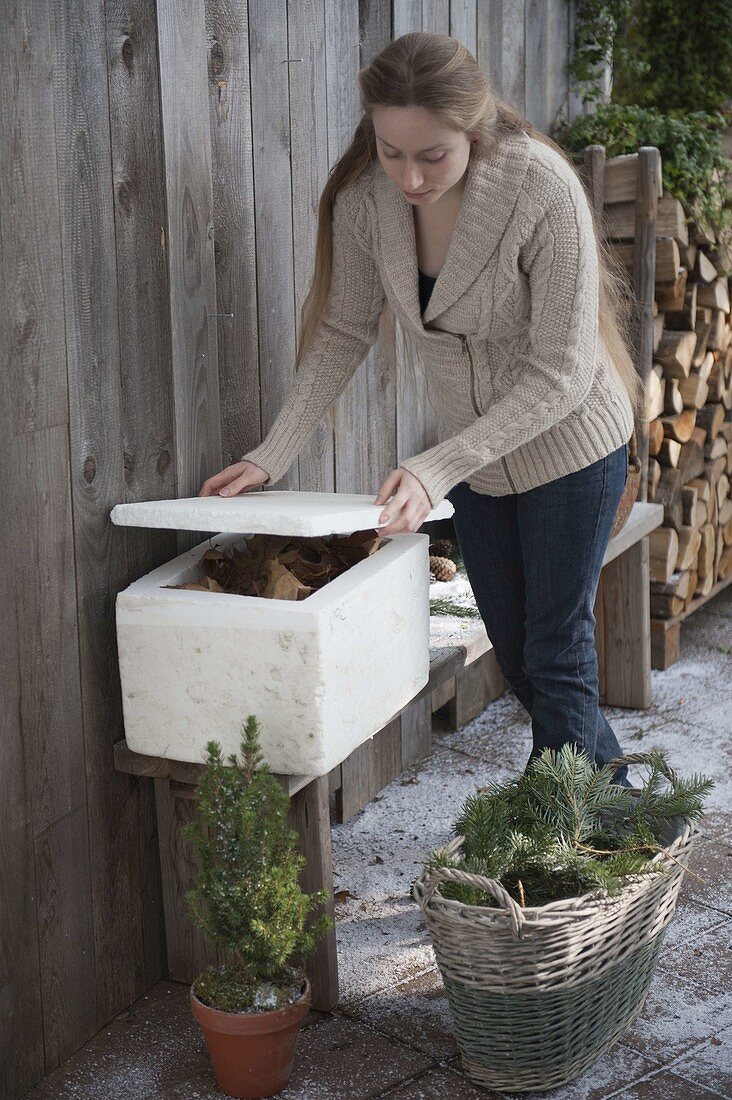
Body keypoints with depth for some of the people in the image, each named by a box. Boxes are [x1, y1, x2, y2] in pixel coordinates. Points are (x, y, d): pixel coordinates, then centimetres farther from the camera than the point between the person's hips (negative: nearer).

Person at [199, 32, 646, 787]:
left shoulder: (543, 189, -29)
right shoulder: (365, 195, -16)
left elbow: (560, 376, -27)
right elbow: (342, 333, -4)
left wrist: (436, 468, -34)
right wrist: (272, 456, -12)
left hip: (568, 443, -5)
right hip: (472, 454, 6)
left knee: (555, 655, 0)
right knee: (514, 656, 15)